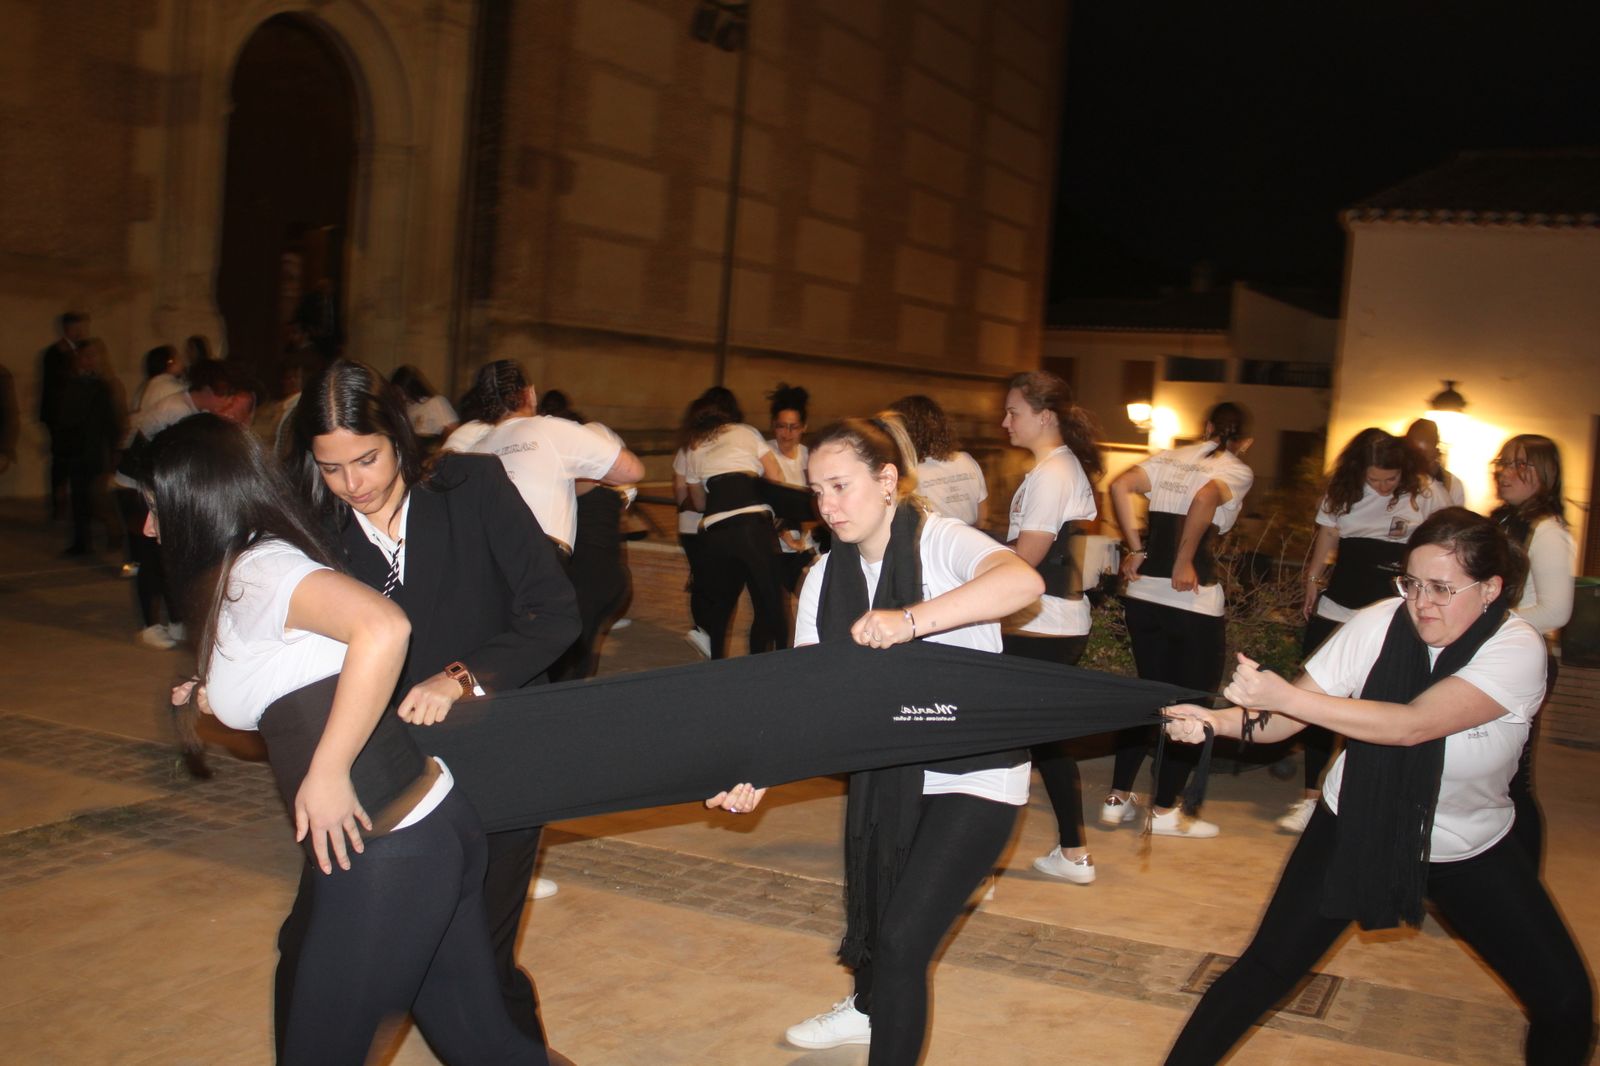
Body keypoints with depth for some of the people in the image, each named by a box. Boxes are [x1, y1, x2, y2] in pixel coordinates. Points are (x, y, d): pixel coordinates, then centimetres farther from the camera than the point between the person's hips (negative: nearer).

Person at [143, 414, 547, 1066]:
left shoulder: (253, 570, -12)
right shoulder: (268, 563, 16)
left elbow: (383, 628, -30)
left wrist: (327, 774, -24)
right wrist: (219, 698, 12)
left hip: (385, 856, -9)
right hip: (434, 824, 9)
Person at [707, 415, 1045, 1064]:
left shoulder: (940, 541, -18)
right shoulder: (825, 579, 0)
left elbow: (1023, 581, -39)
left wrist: (909, 620, -48)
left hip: (974, 776, -6)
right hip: (885, 770, 6)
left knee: (902, 939, -13)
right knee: (870, 914, 22)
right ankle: (868, 1009, 54)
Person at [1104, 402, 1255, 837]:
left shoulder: (1169, 456, 13)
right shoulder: (1238, 471, -1)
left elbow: (1120, 486, -1)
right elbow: (1205, 498, -22)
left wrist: (1137, 548, 4)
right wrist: (1184, 562, -15)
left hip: (1142, 592, 6)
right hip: (1193, 599, -5)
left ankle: (1118, 798, 20)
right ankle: (1165, 810, 13)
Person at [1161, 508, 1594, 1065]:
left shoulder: (1517, 649, -23)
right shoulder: (1378, 626, -19)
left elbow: (1412, 725, -37)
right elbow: (1284, 720, -16)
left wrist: (1284, 694, -42)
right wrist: (1222, 721, -38)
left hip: (1471, 850, 0)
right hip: (1357, 828, 0)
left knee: (1566, 1001, -1)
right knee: (1266, 971, -6)